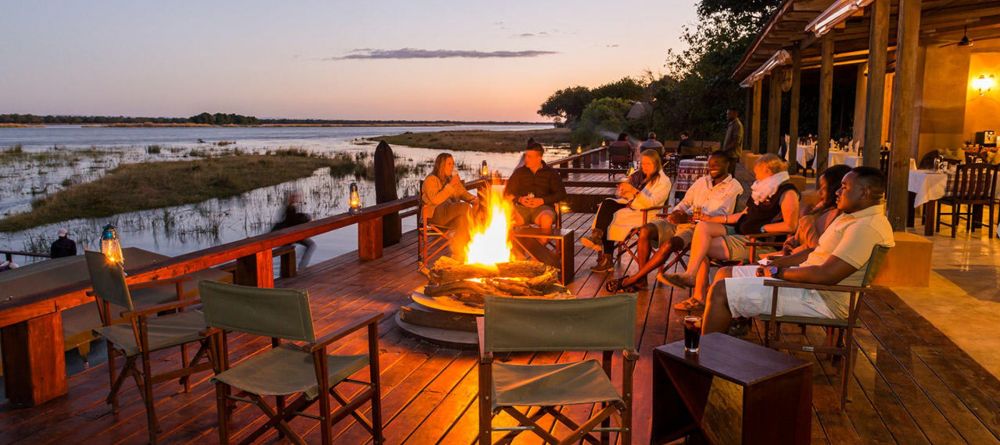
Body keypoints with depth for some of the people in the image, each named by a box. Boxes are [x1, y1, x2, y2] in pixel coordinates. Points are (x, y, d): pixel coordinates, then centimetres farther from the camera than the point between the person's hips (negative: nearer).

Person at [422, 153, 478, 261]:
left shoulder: (453, 178, 16)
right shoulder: (431, 180, -6)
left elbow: (463, 193, 21)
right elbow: (435, 200, -19)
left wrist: (473, 199, -2)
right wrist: (450, 186, -19)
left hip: (452, 213, 7)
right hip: (435, 214, -7)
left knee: (462, 219, -30)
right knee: (465, 207, -30)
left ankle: (458, 253, -27)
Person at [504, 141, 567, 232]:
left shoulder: (551, 173, 13)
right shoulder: (519, 172, 20)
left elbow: (561, 193, 5)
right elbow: (507, 192, 16)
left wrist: (542, 200, -8)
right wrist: (519, 199, -5)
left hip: (543, 206, -1)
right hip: (522, 207, 1)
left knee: (546, 219, -38)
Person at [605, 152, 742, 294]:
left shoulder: (733, 187, 2)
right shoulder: (702, 181, 23)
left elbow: (719, 214, -12)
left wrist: (688, 218, -20)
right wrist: (676, 212, -3)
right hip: (682, 219, 6)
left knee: (669, 244, -34)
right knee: (645, 230, -21)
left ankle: (632, 279, -23)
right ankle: (641, 280, -17)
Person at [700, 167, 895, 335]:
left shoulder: (867, 228, -20)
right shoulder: (851, 217, 15)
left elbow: (826, 275, -27)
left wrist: (779, 272, -13)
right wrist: (775, 264, 6)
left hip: (820, 298, -11)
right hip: (809, 284, 11)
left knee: (721, 292, -17)